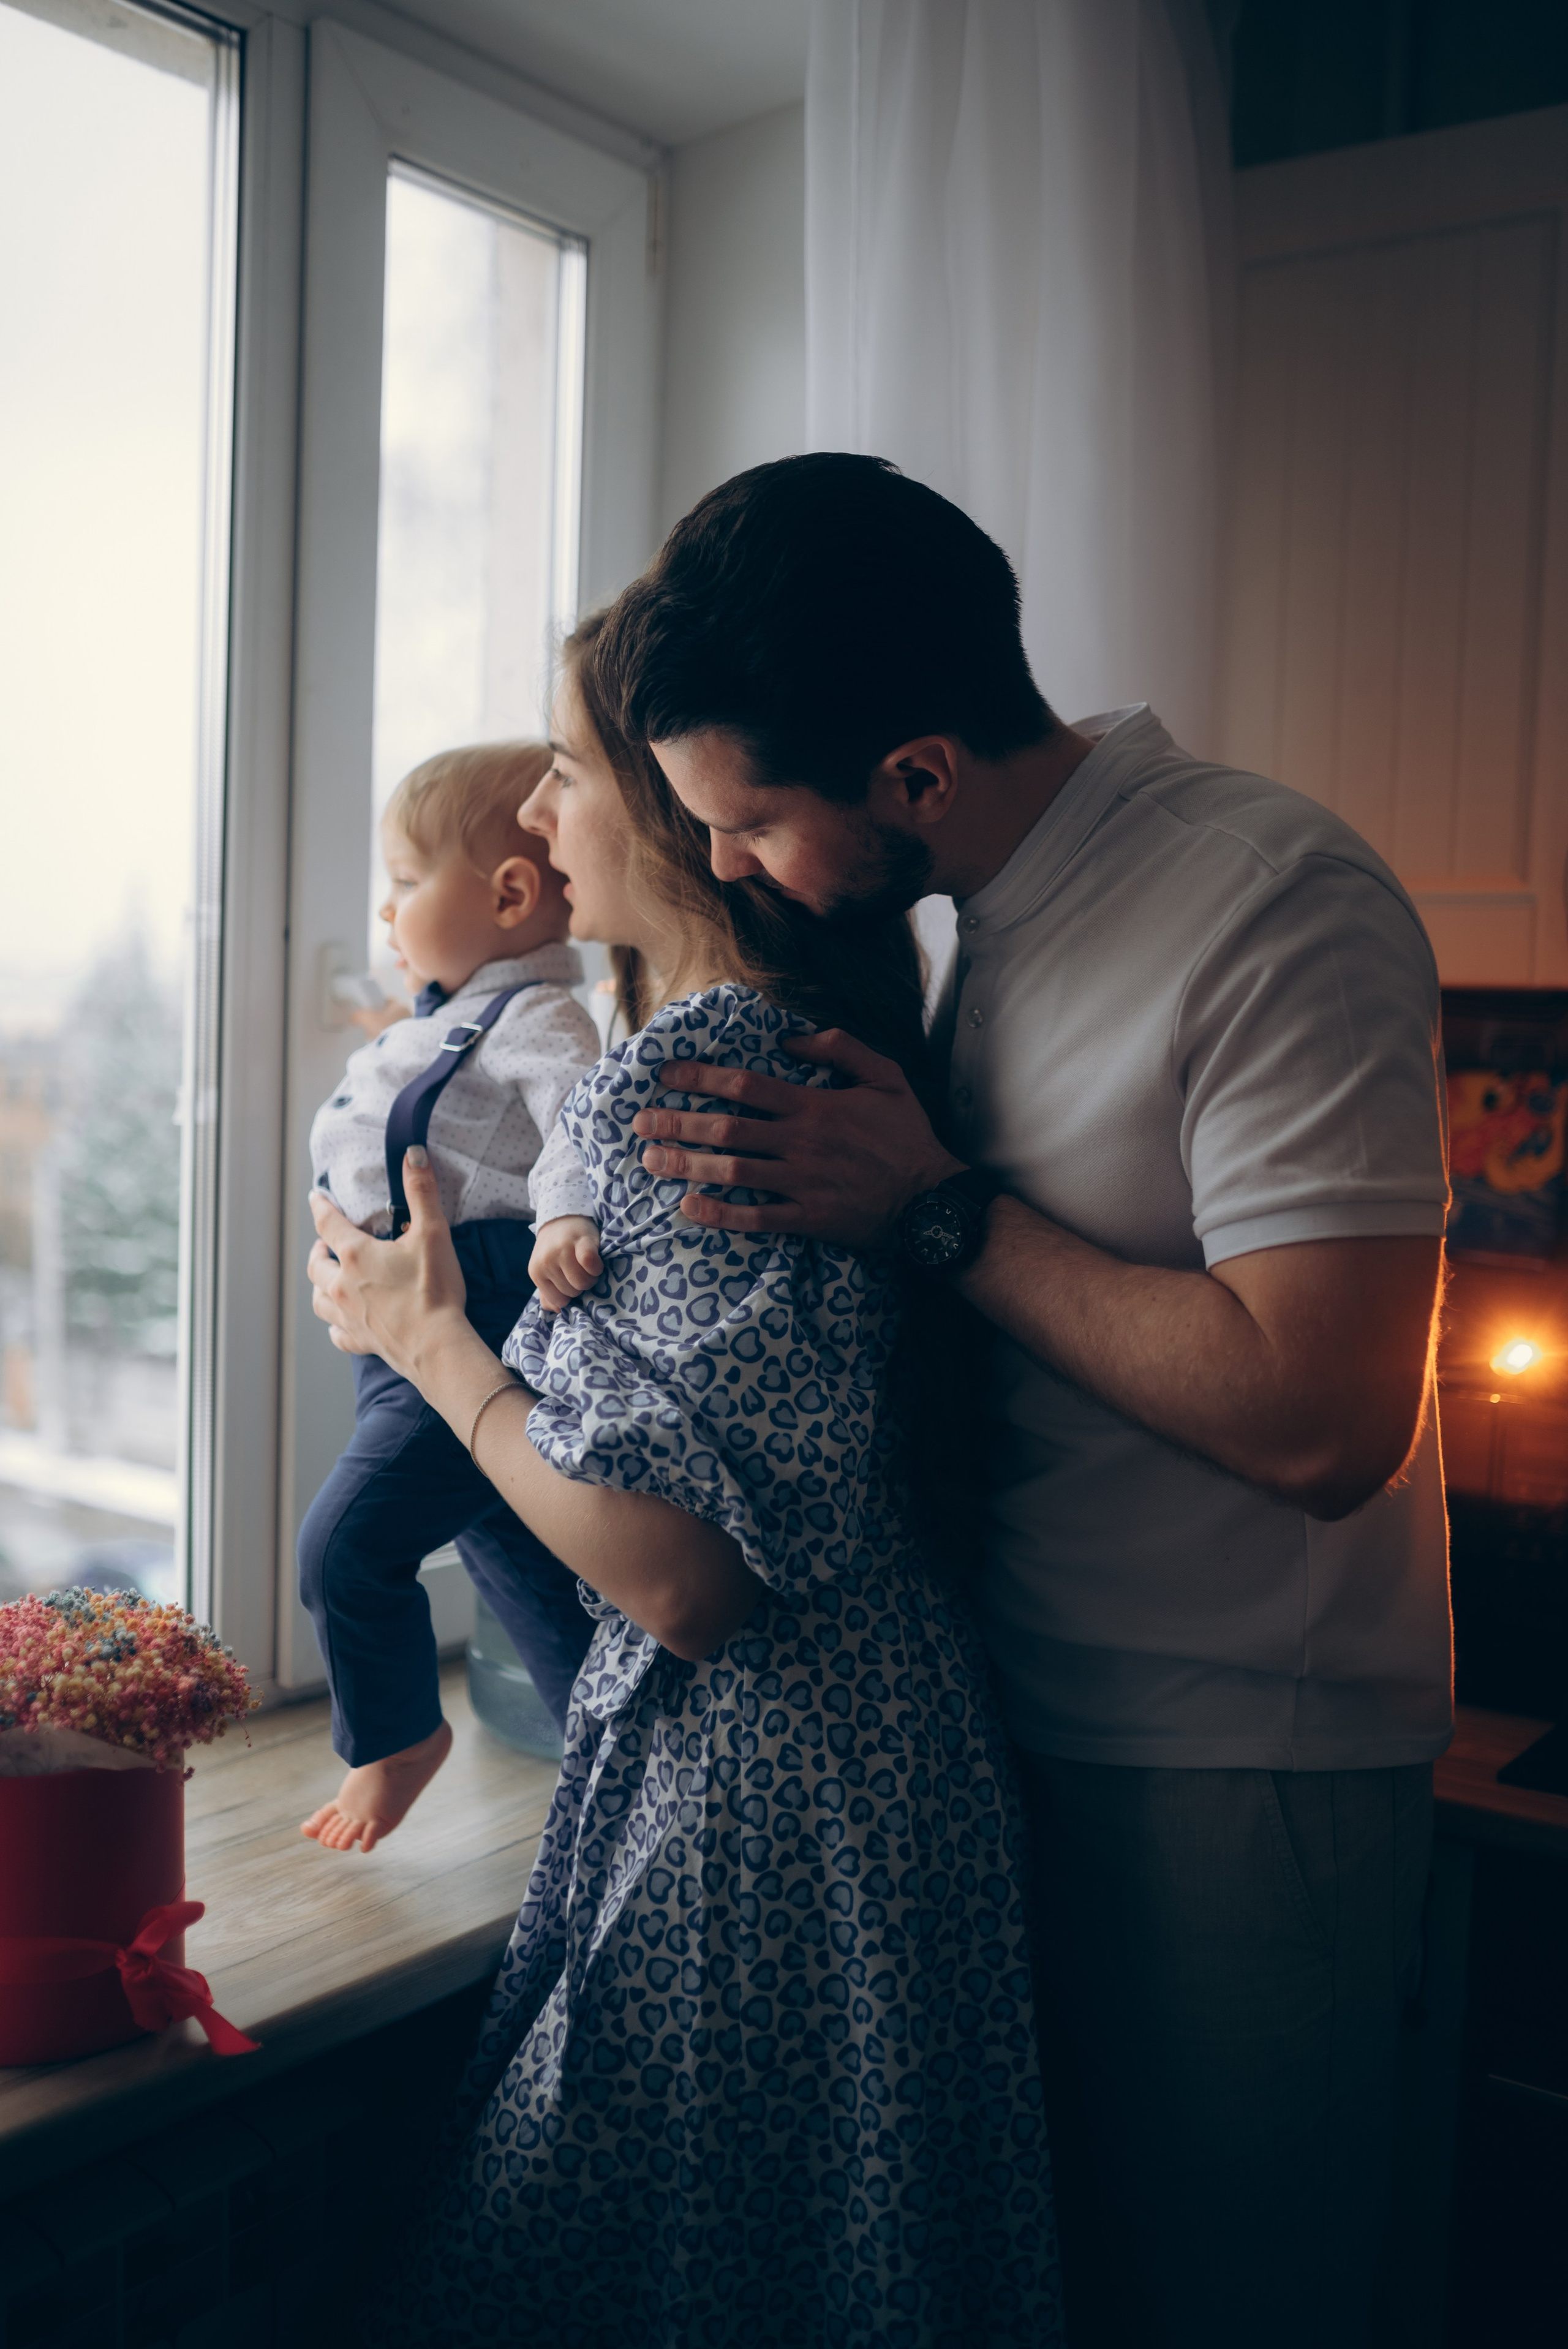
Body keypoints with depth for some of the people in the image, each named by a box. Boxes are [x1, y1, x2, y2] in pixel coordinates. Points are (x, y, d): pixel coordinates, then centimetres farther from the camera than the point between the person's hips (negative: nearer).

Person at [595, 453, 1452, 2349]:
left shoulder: (1280, 907, -21)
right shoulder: (992, 912, 5)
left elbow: (1317, 1421, -27)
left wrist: (937, 1210, -21)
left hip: (1240, 1765, -7)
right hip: (1037, 1713, 8)